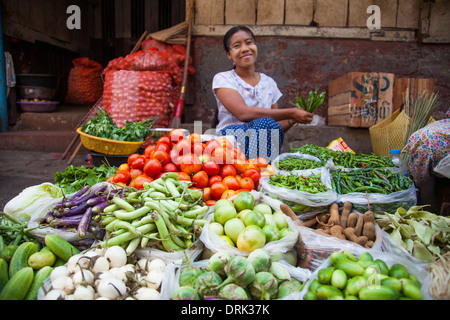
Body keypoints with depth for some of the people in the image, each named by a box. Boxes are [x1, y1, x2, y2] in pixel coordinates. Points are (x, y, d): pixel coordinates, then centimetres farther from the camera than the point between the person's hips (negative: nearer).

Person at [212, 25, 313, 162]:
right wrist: (291, 113, -15)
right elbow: (243, 113, -17)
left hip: (261, 143, 4)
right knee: (264, 123, -30)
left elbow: (275, 129, 16)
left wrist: (292, 120, -6)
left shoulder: (269, 83, 14)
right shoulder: (222, 79, 1)